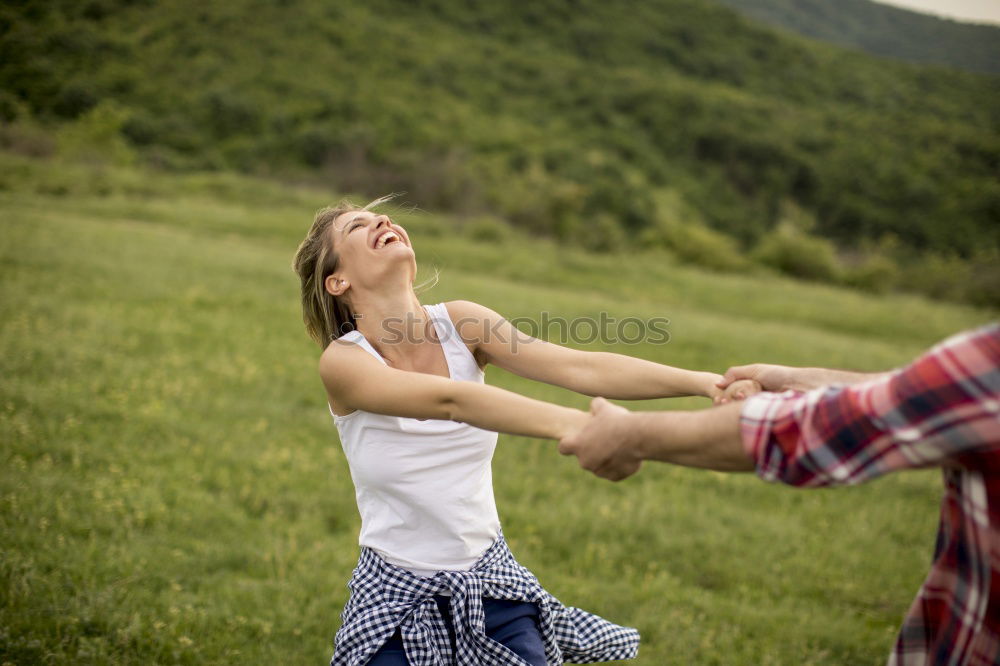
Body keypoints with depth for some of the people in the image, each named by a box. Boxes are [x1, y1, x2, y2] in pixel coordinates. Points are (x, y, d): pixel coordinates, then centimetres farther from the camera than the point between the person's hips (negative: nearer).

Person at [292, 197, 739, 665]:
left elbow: (581, 367, -19)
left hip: (491, 585, 3)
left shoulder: (460, 323, -8)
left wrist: (701, 381, -32)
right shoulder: (342, 362, -18)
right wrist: (571, 425, -50)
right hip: (398, 595, -3)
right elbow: (450, 400, -35)